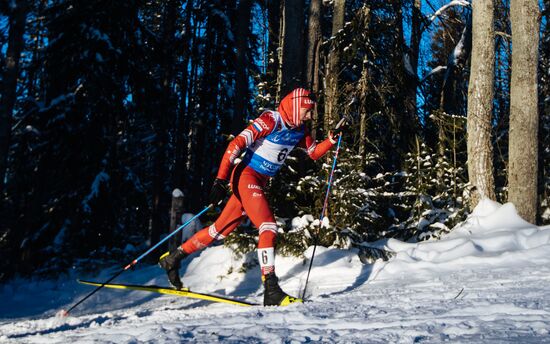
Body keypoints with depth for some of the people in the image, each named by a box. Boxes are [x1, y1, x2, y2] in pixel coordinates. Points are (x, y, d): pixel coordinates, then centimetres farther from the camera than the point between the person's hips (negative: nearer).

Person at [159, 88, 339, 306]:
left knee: (220, 230, 12)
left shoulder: (299, 130, 8)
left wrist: (331, 140, -1)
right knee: (269, 228, -19)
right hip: (246, 176, -8)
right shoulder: (271, 120, -16)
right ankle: (271, 290, -18)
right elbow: (236, 144, -20)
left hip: (259, 184, 8)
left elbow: (314, 153, 19)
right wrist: (221, 180, -26)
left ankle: (174, 258, 24)